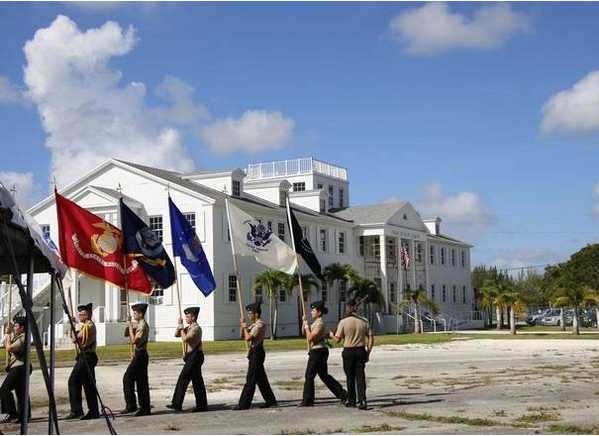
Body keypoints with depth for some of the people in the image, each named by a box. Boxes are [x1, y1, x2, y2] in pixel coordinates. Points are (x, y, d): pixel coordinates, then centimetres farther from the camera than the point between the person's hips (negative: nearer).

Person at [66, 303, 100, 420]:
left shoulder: (88, 326, -13)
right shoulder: (88, 325, 19)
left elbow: (75, 339, -16)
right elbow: (73, 336, 24)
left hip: (86, 357, -11)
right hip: (87, 357, 11)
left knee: (73, 381, -11)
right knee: (89, 384, 10)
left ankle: (76, 410, -13)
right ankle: (93, 411, 12)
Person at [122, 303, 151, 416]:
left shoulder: (143, 325, -15)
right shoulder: (139, 325, 16)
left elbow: (134, 341, -21)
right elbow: (126, 334, 21)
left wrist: (130, 327, -15)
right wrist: (129, 324, 6)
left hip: (140, 355, -10)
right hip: (140, 355, 10)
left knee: (128, 378, -9)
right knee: (141, 381, 9)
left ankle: (131, 405, -8)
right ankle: (145, 408, 10)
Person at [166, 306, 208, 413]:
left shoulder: (196, 328, -14)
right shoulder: (189, 328, 15)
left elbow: (185, 339, -25)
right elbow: (176, 335, 18)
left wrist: (182, 329, -11)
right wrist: (179, 326, 4)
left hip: (195, 357, -10)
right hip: (192, 356, 10)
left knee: (183, 379, -8)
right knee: (197, 381, 10)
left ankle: (177, 404, -5)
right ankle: (202, 405, 12)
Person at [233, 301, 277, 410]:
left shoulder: (260, 325, -15)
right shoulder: (254, 325, 17)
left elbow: (248, 338, -24)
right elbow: (242, 336, 17)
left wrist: (245, 326, -12)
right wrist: (243, 326, 3)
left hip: (256, 352, -10)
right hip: (254, 353, 10)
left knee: (251, 380, -7)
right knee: (261, 379, 13)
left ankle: (243, 404, -6)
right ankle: (270, 401, 18)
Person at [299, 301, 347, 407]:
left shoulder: (320, 323, -16)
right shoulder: (316, 322, 14)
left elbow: (310, 337, -22)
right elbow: (304, 333, 19)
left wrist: (307, 325, -14)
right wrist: (304, 322, 4)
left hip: (319, 351, -10)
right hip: (318, 351, 10)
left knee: (309, 376, -4)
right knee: (324, 375, 14)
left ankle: (307, 401, 3)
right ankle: (342, 393, 17)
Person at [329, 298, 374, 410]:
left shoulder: (343, 322, -8)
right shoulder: (364, 321, 2)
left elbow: (338, 340, -6)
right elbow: (371, 338, 1)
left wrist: (331, 335, 15)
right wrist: (368, 353, 8)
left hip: (348, 351, -2)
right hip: (361, 350, 2)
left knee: (350, 377, 10)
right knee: (360, 376, 2)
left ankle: (351, 400, 19)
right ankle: (362, 401, -10)